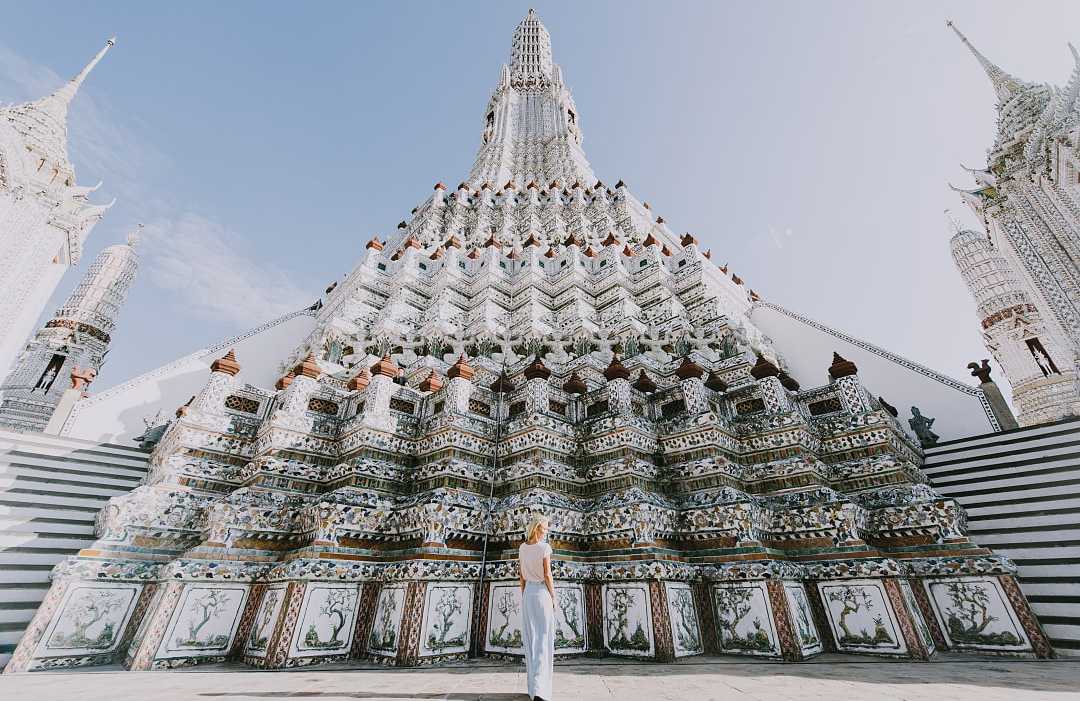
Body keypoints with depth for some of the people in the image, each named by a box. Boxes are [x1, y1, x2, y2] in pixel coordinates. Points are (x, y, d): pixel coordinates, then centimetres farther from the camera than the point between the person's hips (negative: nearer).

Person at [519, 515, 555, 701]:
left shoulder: (522, 548, 3)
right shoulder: (545, 547, -16)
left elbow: (521, 576, 8)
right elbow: (547, 575, -15)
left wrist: (524, 598, 15)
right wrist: (554, 598, -6)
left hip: (528, 593, 6)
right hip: (542, 593, -6)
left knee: (530, 639, 13)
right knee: (543, 640, -3)